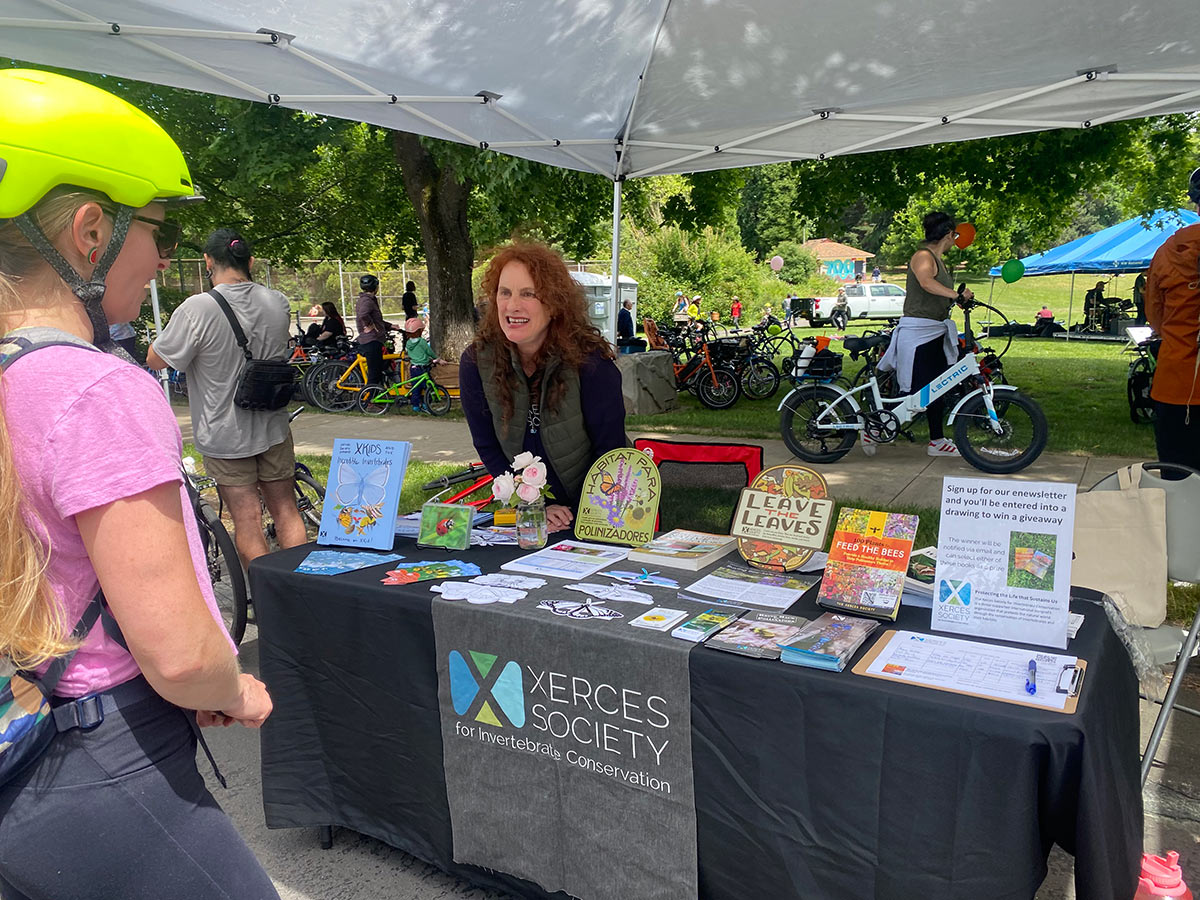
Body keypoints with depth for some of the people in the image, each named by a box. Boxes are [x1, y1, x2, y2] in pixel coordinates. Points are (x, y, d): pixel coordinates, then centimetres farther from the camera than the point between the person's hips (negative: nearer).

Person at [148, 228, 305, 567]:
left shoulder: (197, 308, -20)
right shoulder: (278, 302, -4)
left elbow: (155, 360, -9)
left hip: (224, 434, -4)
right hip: (273, 428, 5)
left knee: (247, 525, 4)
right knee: (286, 511, 16)